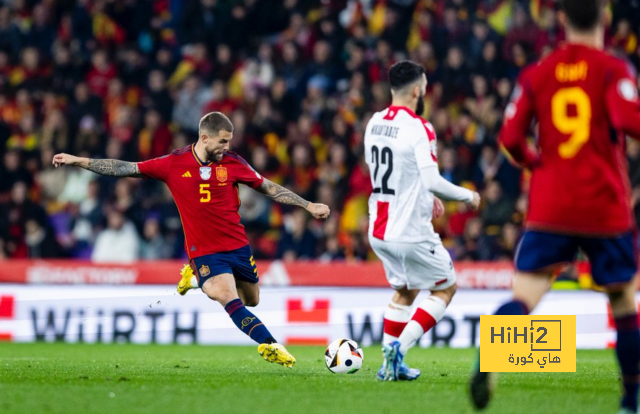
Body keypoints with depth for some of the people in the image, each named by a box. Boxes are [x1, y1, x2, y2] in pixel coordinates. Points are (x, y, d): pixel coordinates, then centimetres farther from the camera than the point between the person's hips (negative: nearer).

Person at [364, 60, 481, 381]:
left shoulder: (374, 123, 6)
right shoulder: (418, 128, -18)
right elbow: (432, 180, -23)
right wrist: (468, 196, -6)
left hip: (379, 231, 7)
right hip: (411, 231, -7)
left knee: (404, 291, 24)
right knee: (446, 287, 10)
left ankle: (391, 364, 17)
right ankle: (398, 348, -4)